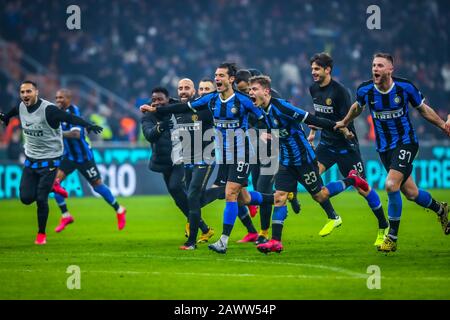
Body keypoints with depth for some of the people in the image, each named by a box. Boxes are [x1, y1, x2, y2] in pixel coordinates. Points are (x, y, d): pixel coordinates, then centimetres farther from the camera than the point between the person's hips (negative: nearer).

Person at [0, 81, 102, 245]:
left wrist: (88, 125, -50)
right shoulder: (21, 107, -1)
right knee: (26, 198, -1)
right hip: (30, 159, 6)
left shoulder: (48, 109, -22)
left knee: (41, 199, -8)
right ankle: (51, 186, 31)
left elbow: (69, 118, -34)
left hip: (49, 160, -6)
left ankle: (41, 234, 13)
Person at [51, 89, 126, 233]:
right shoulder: (61, 112, 3)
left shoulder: (73, 111, -21)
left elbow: (76, 134, -35)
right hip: (69, 155, 7)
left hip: (83, 156, -7)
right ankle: (65, 216, 1)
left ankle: (119, 210, 23)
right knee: (54, 181, -9)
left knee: (97, 185, 3)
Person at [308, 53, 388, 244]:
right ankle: (333, 218, 1)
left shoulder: (339, 91, -19)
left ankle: (383, 227, 14)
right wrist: (312, 133, 23)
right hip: (326, 143, 6)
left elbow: (346, 121, -20)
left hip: (345, 145, -6)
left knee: (362, 188, -2)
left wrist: (324, 124, -27)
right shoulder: (314, 89, 3)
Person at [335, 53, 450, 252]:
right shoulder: (364, 90, -8)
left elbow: (422, 109, 4)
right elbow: (358, 107, 17)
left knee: (391, 185, -23)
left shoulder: (405, 87, -13)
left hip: (406, 142, -3)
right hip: (384, 148, 3)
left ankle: (392, 237, -9)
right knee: (411, 193, 8)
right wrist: (344, 122, 27)